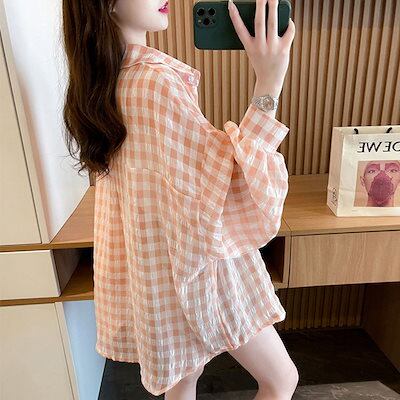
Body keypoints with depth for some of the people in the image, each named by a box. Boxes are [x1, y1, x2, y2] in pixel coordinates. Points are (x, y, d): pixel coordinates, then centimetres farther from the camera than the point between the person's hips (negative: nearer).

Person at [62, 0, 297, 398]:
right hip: (201, 263, -8)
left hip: (154, 264, 9)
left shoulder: (101, 82, 2)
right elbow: (231, 188, -29)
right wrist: (268, 84, -33)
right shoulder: (155, 82, -27)